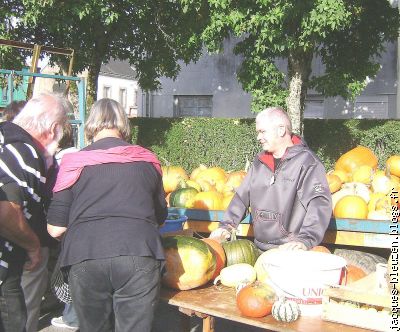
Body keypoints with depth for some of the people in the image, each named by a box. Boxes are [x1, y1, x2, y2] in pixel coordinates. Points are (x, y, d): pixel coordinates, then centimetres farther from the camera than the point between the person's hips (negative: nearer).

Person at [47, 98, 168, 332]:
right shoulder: (148, 160, 14)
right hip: (139, 257, 1)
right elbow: (160, 217, 24)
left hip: (84, 258, 0)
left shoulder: (74, 162, 8)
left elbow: (56, 229, 5)